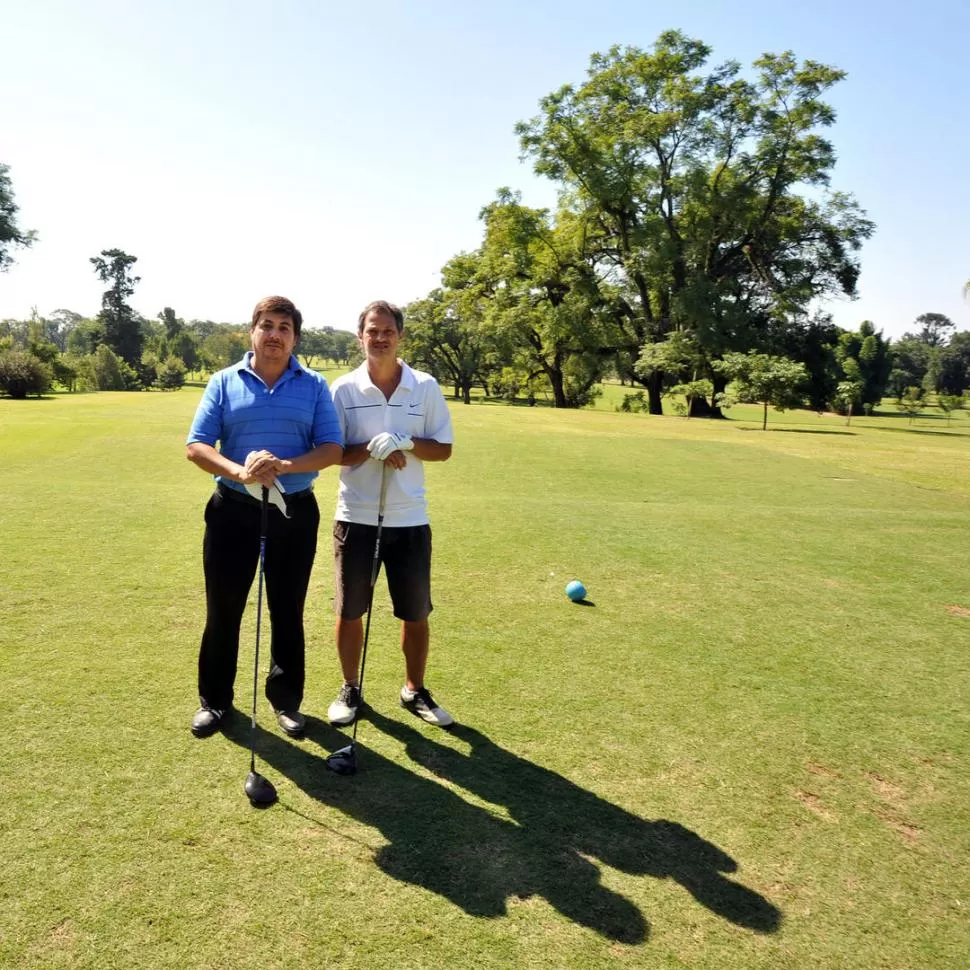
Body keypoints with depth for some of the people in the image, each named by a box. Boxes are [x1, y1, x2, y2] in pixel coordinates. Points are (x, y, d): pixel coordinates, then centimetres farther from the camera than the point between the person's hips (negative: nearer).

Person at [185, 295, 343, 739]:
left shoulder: (315, 386, 3)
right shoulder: (224, 382, 3)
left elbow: (333, 449, -5)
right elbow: (196, 445, -4)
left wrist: (285, 465, -22)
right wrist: (239, 471, -23)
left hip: (295, 510, 0)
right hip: (233, 508, 0)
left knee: (287, 610, 10)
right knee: (223, 609, 9)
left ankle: (286, 698, 26)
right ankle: (214, 698, 28)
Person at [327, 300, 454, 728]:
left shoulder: (426, 387, 0)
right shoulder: (343, 389, -2)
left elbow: (443, 449, 2)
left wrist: (407, 443, -16)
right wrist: (372, 450, -20)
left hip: (410, 518, 1)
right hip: (355, 516, 0)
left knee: (416, 613, 10)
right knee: (350, 611, 10)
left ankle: (415, 690, 30)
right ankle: (350, 689, 30)